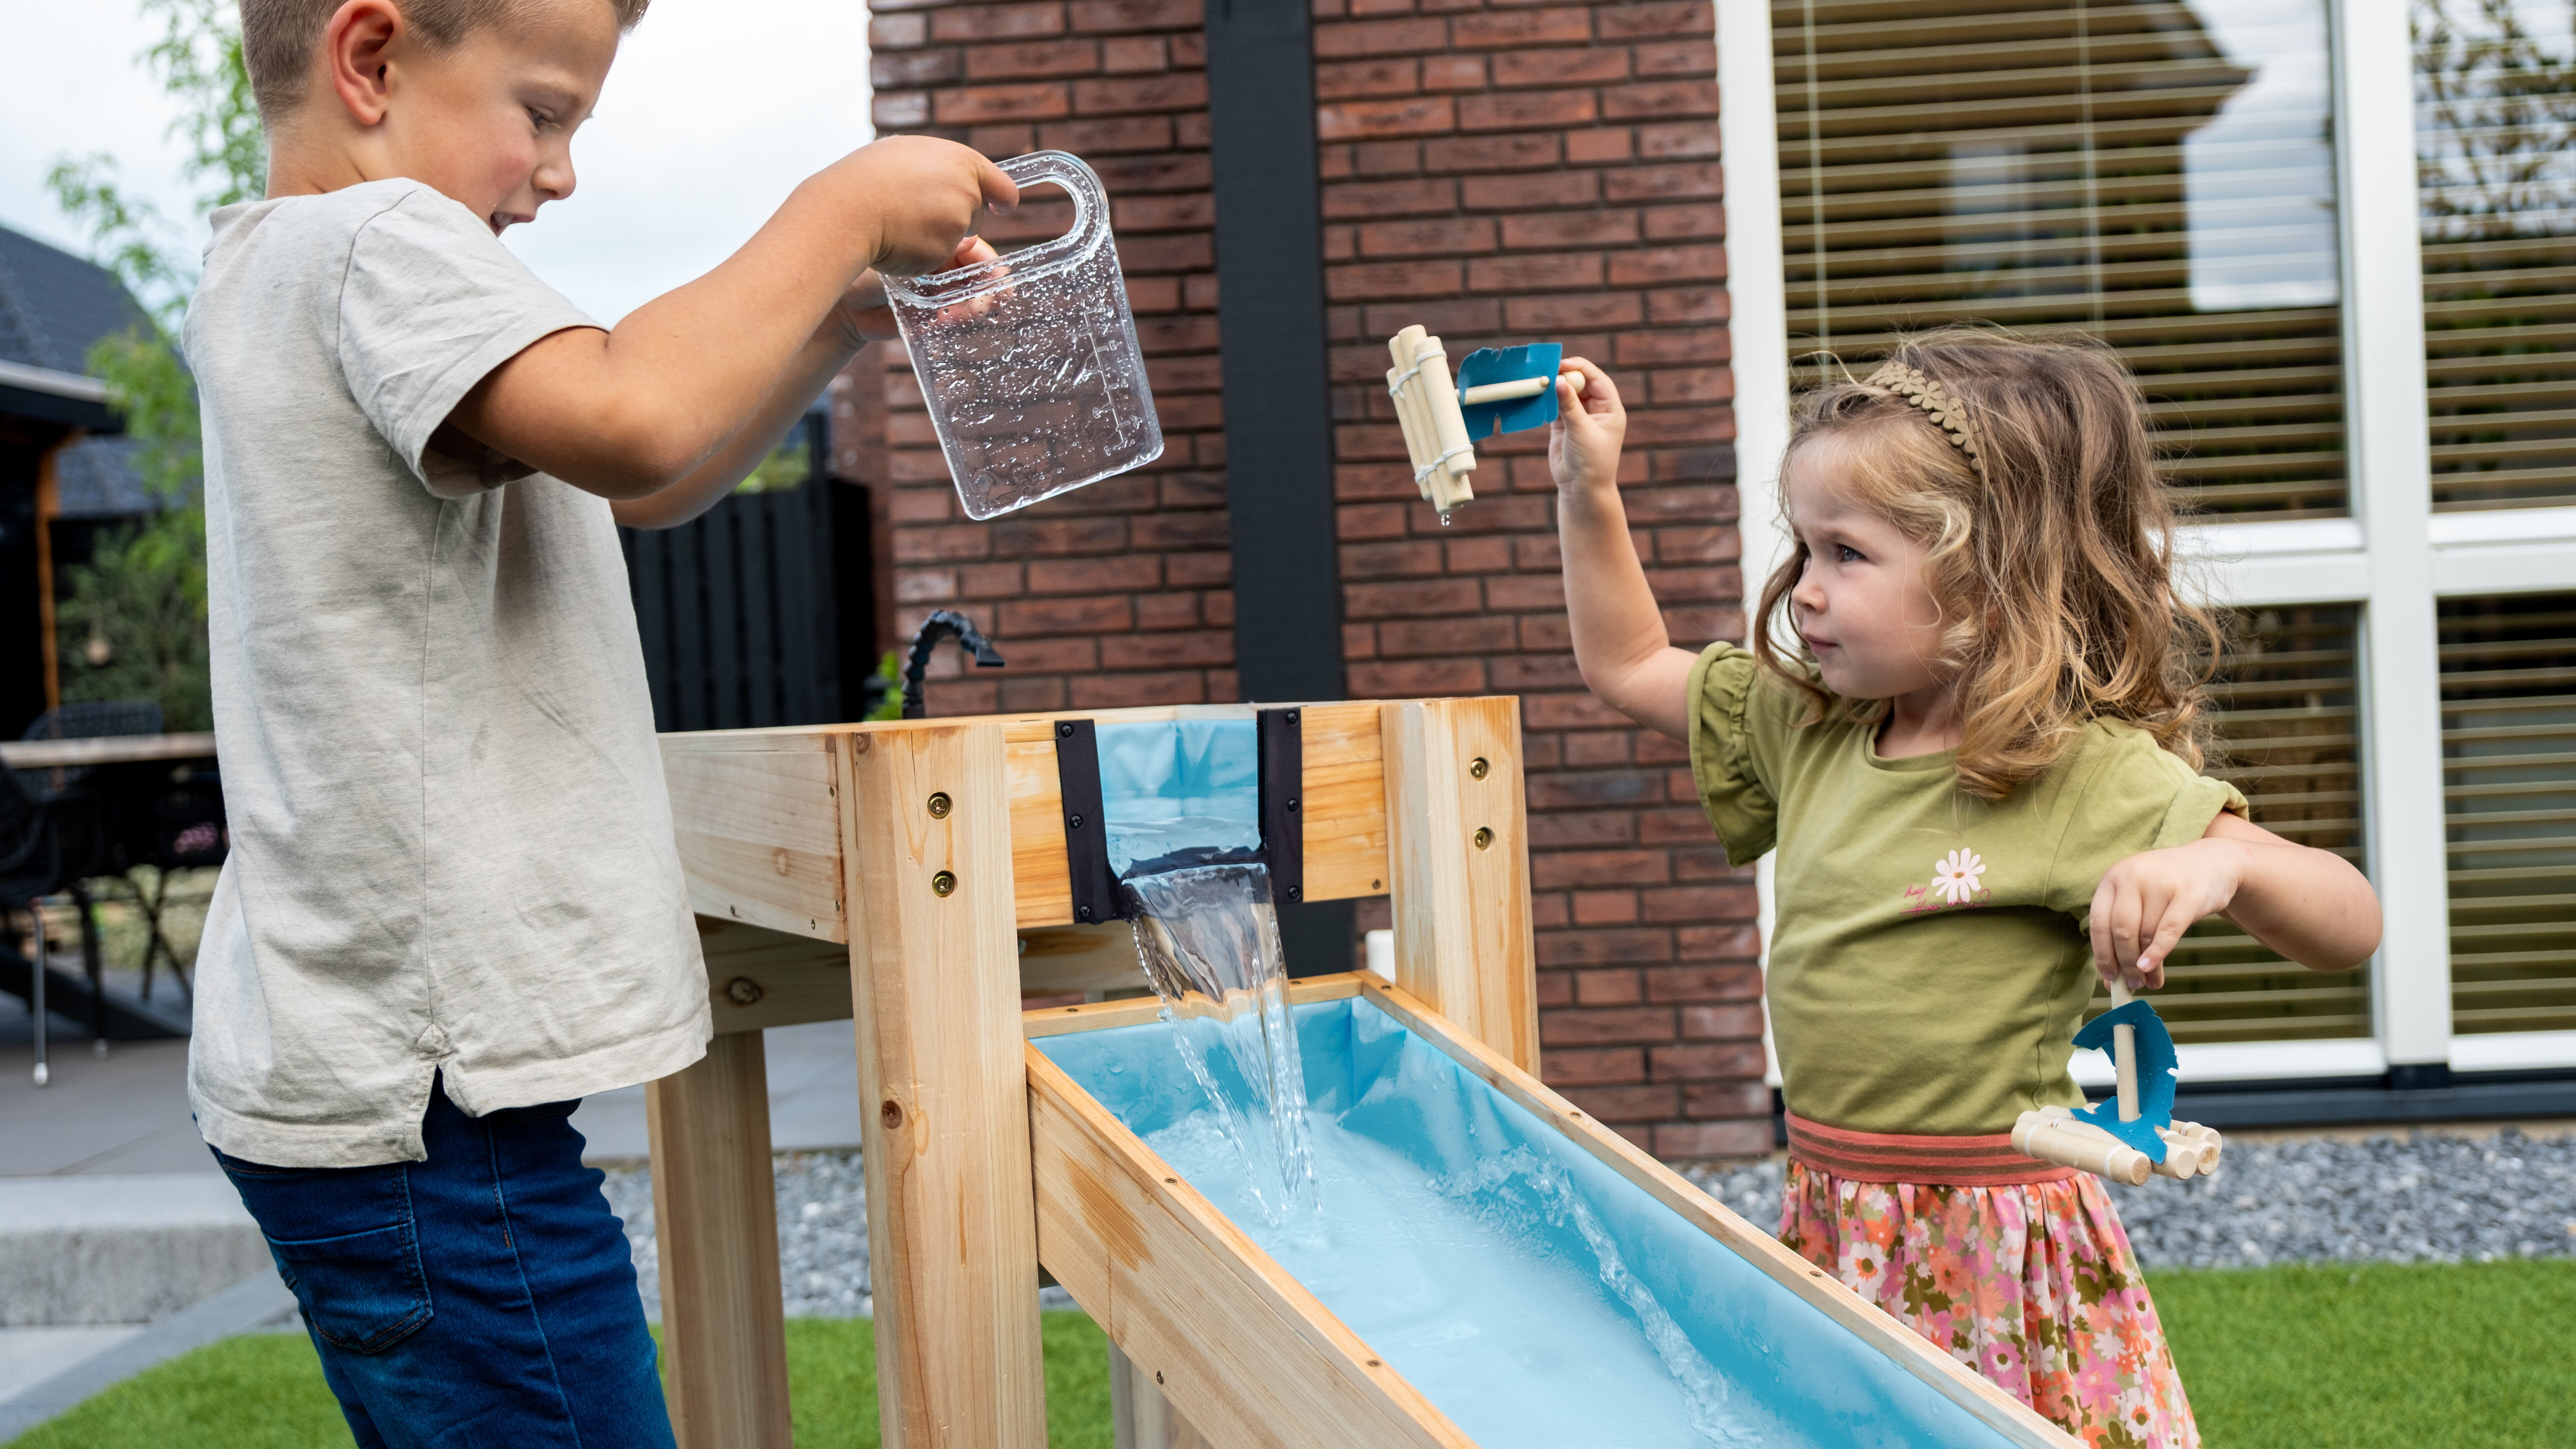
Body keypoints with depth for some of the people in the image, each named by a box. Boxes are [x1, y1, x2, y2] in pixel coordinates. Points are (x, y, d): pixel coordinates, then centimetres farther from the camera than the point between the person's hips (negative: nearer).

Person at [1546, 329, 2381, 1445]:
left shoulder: (2093, 776, -13)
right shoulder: (1805, 731, 5)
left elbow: (2349, 926, -16)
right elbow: (1630, 667, 19)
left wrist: (2221, 862, -37)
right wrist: (1587, 495, 10)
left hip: (1999, 1251, -5)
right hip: (1828, 1227, 6)